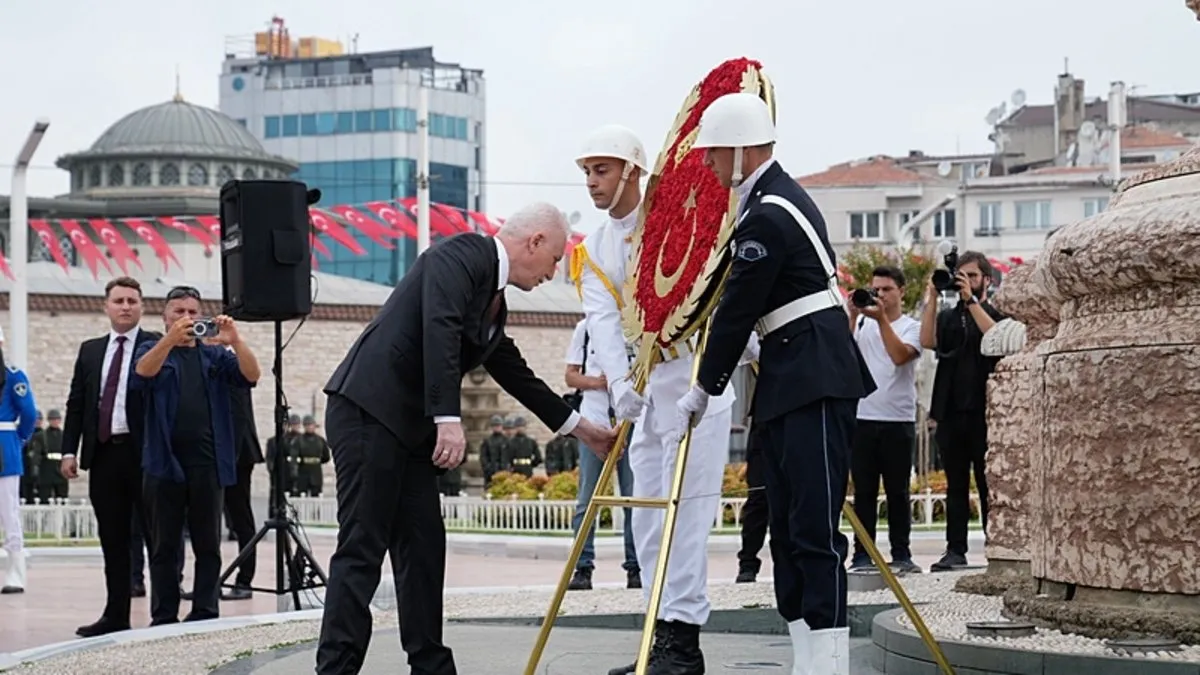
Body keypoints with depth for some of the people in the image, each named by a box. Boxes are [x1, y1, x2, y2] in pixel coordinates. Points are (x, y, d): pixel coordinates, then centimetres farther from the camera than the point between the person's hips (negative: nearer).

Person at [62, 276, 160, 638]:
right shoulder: (90, 350, 15)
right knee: (113, 541, 9)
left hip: (144, 453, -5)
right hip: (103, 455, 5)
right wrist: (69, 450, 5)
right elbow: (76, 404, 14)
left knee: (156, 535, 0)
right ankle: (116, 615, 14)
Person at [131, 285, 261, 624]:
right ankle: (164, 617, 5)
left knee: (208, 545, 2)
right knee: (164, 545, 2)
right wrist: (171, 339, -29)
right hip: (165, 461, -1)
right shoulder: (153, 350, 10)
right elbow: (141, 374, -12)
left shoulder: (215, 354, 14)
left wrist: (235, 340, -19)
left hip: (208, 462, 1)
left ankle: (205, 614, 6)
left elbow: (251, 376, -1)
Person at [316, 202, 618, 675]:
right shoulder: (462, 254, -8)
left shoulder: (493, 303, 19)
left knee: (422, 547, 8)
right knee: (362, 548, -10)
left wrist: (581, 429, 31)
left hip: (409, 427, 10)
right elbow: (438, 330, -22)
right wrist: (449, 419, -28)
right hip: (366, 411, -10)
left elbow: (518, 376, 27)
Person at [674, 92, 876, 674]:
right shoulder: (776, 198, 17)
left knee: (813, 528, -13)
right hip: (790, 383, 11)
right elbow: (741, 304, 23)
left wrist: (703, 391, -4)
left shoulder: (769, 215, -16)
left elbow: (737, 312, -13)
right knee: (787, 529, 9)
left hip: (815, 381, -11)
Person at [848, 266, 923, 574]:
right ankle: (862, 555, 4)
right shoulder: (861, 324, 10)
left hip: (898, 420, -1)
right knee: (864, 491, 2)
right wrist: (853, 316, -12)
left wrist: (881, 318, -16)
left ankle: (901, 554, 9)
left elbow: (900, 355, -15)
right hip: (862, 418, 1)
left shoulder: (912, 327, 4)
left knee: (898, 491, 4)